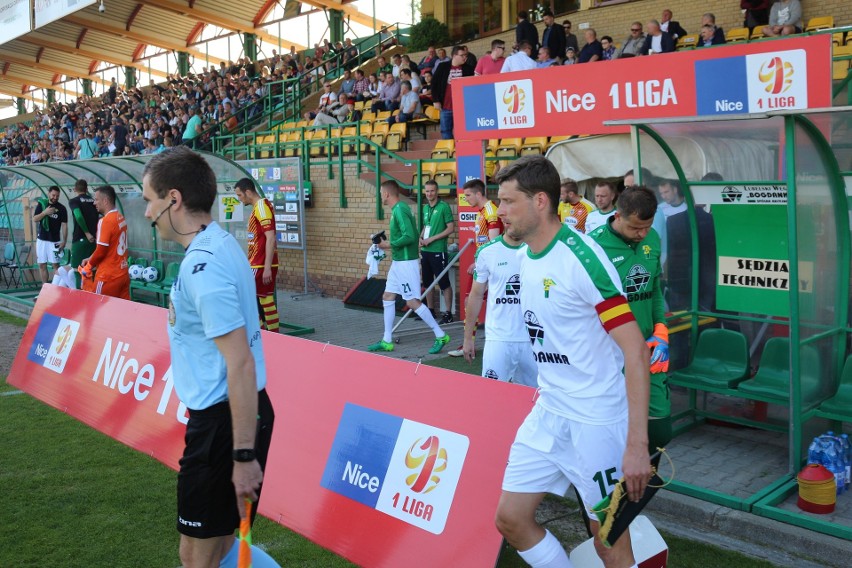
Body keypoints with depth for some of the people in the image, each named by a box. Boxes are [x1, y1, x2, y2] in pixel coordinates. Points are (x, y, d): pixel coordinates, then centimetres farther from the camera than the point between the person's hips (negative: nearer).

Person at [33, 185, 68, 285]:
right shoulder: (41, 205, 5)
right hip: (41, 239, 3)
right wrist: (45, 212, -17)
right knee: (42, 265, 5)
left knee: (56, 264, -6)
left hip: (55, 241, -3)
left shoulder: (62, 208, -2)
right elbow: (35, 219, -1)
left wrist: (64, 241, -9)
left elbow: (64, 225, -3)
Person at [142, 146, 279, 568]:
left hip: (224, 421, -9)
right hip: (224, 412, 9)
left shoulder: (202, 265, -22)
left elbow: (241, 363, -25)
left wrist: (244, 455, -22)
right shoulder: (220, 243, 7)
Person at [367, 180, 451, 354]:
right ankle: (387, 341, 17)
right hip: (398, 262, 10)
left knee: (412, 302, -6)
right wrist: (389, 244, 8)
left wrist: (390, 245, -15)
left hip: (406, 262, -10)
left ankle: (441, 336, 3)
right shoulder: (399, 208, 12)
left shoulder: (399, 210, -18)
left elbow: (409, 236, -27)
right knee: (387, 297, 11)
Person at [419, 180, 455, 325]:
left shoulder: (444, 207, -9)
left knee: (444, 283, -4)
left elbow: (451, 228, -13)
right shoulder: (425, 208, 12)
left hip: (438, 251, -8)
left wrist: (432, 239, -15)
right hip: (425, 251, 8)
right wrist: (421, 238, 2)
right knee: (427, 282, 14)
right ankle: (430, 310, 26)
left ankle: (448, 314, 1)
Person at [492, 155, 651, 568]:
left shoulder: (581, 257, -20)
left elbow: (635, 351, -23)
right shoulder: (525, 257, 4)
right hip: (547, 414, 8)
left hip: (597, 422, -8)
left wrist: (637, 444, -26)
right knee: (509, 519, 11)